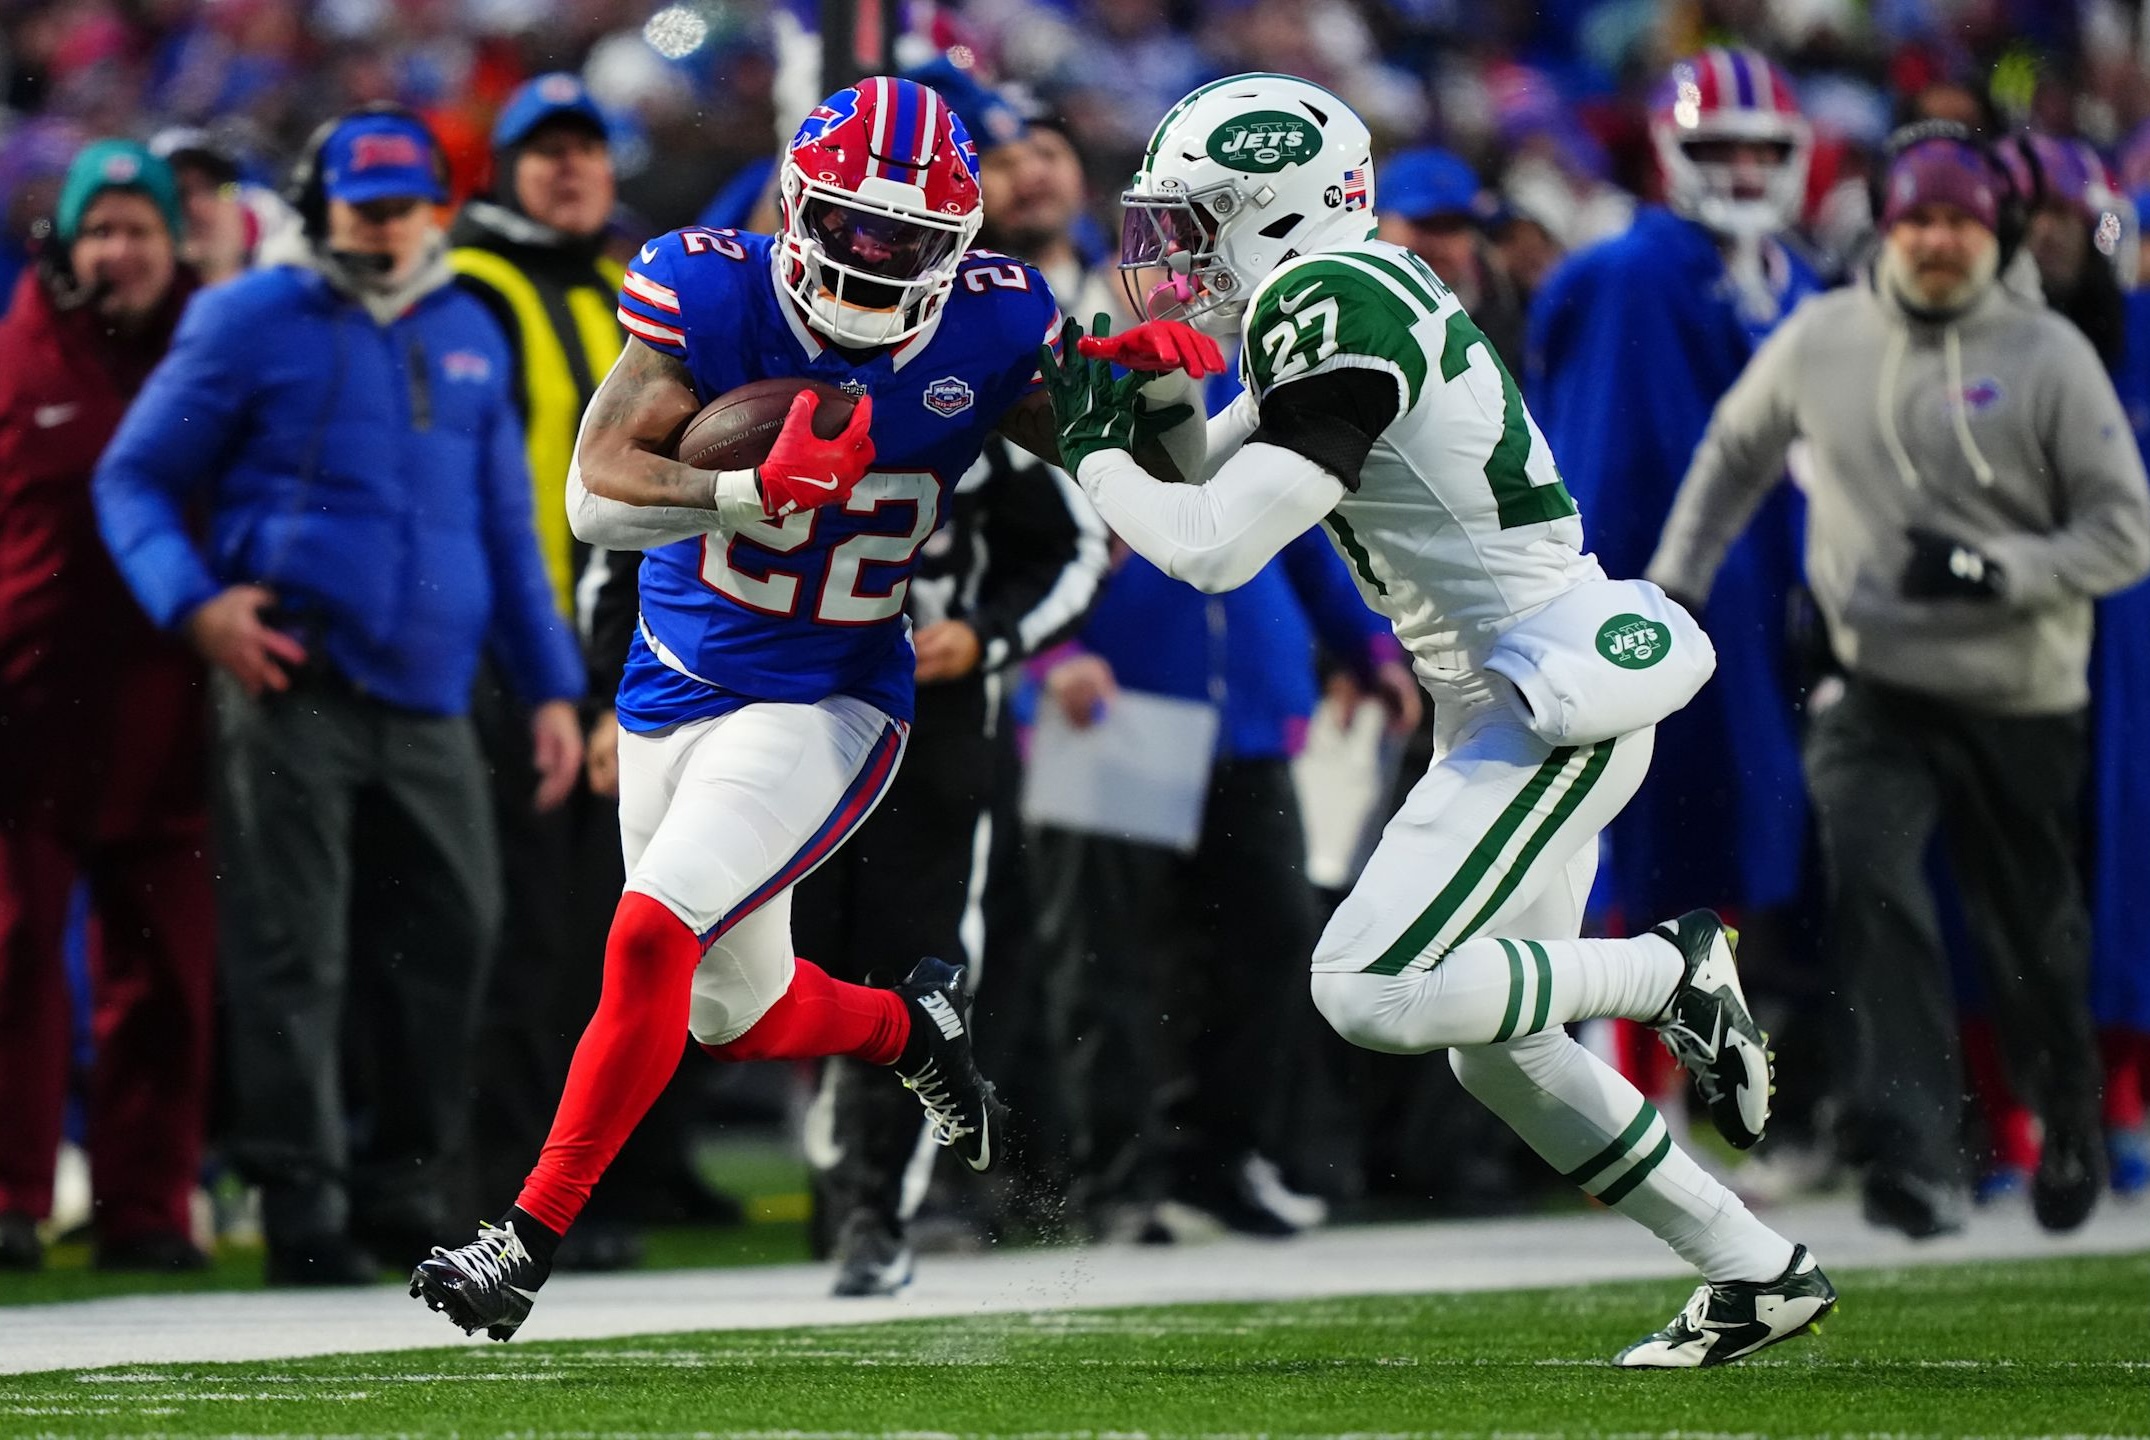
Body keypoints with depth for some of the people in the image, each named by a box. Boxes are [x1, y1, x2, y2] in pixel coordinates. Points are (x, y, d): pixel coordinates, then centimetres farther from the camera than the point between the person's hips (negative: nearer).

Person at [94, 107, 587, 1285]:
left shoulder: (468, 336, 17)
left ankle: (399, 1187, 18)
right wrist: (193, 601, -14)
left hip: (428, 699, 5)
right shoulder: (250, 323, 1)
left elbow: (504, 523, 23)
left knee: (451, 934, 5)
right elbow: (133, 479, 2)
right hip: (292, 686, -5)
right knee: (293, 951, -6)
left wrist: (549, 687, 18)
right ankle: (302, 1205, -3)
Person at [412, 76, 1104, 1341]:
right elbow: (596, 495, -23)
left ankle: (528, 1246, -14)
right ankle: (916, 1029, 49)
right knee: (739, 1015, 17)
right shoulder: (713, 300, -16)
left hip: (824, 709, -3)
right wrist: (763, 491, -39)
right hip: (678, 695, 3)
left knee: (652, 939, -22)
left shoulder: (985, 336, -12)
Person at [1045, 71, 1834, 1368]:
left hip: (1561, 701, -10)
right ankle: (1757, 1271, 19)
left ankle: (1676, 971, -5)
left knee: (1371, 993, -16)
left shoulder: (1345, 312, -19)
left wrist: (1095, 452, -6)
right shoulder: (1333, 302, 11)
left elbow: (1215, 549, -22)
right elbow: (1227, 473, 21)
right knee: (1497, 1049, 13)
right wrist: (1154, 406, 2)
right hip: (1520, 706, 10)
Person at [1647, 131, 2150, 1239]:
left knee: (2033, 941, 10)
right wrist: (1674, 583, 15)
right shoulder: (1820, 339, 1)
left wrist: (1996, 570, -21)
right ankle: (1914, 1158, -23)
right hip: (1875, 691, 1)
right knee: (1871, 890, -22)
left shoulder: (2050, 357, -7)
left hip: (2021, 701, -1)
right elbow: (1736, 452, 19)